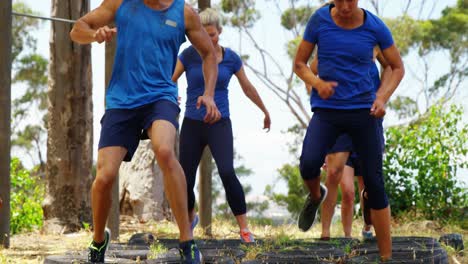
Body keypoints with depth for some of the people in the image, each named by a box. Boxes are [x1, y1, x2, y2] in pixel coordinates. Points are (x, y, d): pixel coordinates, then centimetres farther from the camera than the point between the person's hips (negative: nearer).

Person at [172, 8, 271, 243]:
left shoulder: (231, 58, 2)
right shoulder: (189, 55, -3)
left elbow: (248, 88, 15)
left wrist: (265, 112, 27)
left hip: (220, 125, -1)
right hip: (192, 125, 1)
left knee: (227, 173, -24)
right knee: (185, 182, 2)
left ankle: (244, 229, -17)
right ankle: (191, 218, 35)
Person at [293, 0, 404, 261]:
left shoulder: (376, 26, -5)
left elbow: (398, 68, 7)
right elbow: (299, 64, 4)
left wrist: (382, 98, -10)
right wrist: (318, 84, -17)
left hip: (363, 112, 0)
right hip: (326, 111, 0)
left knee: (374, 183, -4)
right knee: (309, 165, -26)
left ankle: (386, 256, 7)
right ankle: (316, 195, 12)